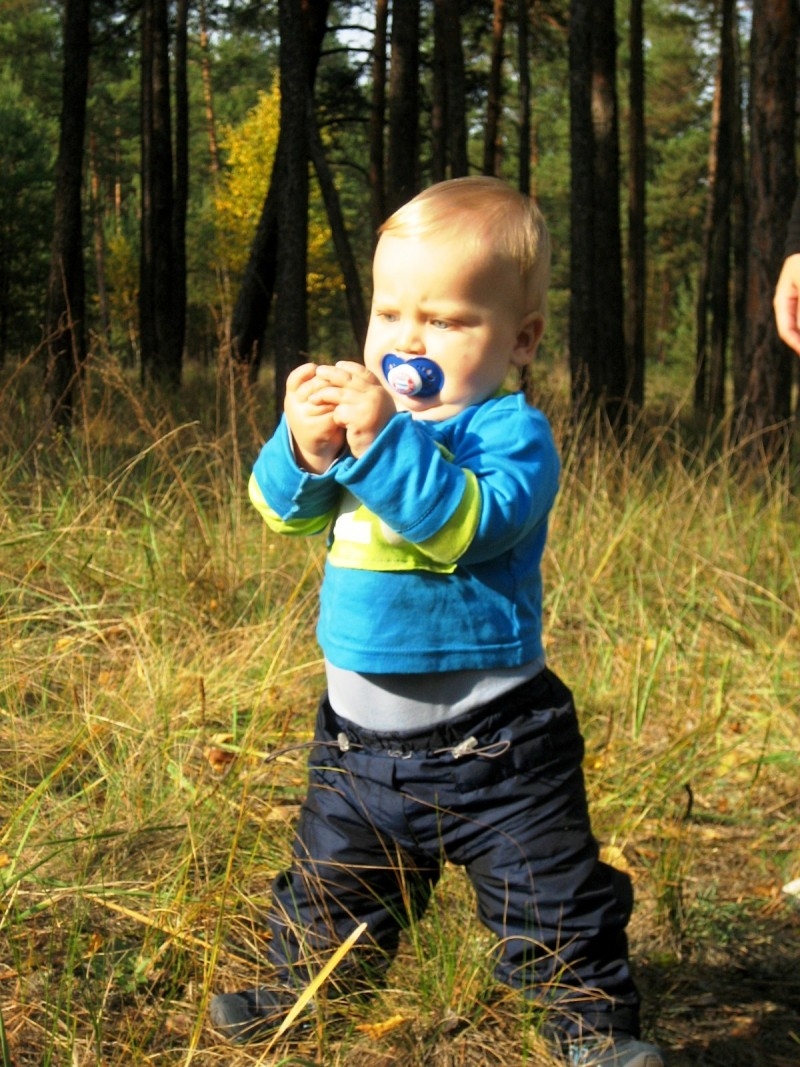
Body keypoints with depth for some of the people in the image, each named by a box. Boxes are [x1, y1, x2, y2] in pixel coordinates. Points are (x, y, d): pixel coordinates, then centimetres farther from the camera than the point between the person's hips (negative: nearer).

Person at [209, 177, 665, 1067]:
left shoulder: (513, 431, -15)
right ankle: (300, 984, 46)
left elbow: (469, 524, -33)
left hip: (489, 734, -6)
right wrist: (304, 448, -21)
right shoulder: (365, 406, 5)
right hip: (358, 724, 6)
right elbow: (284, 508, 0)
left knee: (550, 893, 6)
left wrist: (384, 441, -38)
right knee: (333, 876, 24)